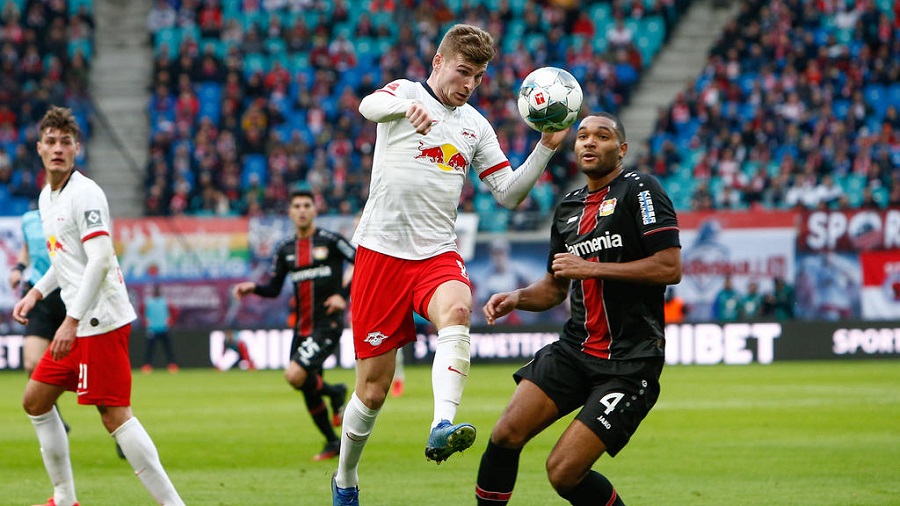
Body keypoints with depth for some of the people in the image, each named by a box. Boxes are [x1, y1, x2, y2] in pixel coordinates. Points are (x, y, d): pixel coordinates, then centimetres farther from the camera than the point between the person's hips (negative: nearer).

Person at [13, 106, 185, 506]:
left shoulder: (85, 194, -14)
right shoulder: (47, 197, 15)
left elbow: (100, 259, -23)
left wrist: (72, 321, -26)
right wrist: (37, 292, 19)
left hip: (101, 321, -10)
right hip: (78, 323, 10)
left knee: (115, 415, -14)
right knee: (35, 401, 14)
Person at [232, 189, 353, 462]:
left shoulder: (330, 241, -6)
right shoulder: (285, 250, 9)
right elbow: (274, 288, 15)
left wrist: (344, 295, -12)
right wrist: (253, 287, -5)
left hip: (328, 324, -6)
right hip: (302, 327, 6)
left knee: (295, 375, -23)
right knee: (308, 389, 8)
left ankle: (334, 392, 6)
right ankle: (332, 443, 26)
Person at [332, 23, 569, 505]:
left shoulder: (476, 126, 15)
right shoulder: (406, 91, 1)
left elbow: (508, 193, 15)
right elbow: (369, 106, -24)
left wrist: (546, 147, 0)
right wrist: (408, 105, -48)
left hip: (438, 255, 3)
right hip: (382, 251, -3)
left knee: (456, 313, -34)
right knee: (373, 388, 1)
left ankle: (442, 429, -50)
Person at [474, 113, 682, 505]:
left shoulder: (639, 190, -7)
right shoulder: (568, 208, 16)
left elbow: (669, 268, -17)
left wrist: (591, 268, -16)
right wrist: (516, 298, 5)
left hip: (630, 361, -7)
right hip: (575, 347, 7)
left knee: (564, 471, -14)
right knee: (506, 434, -9)